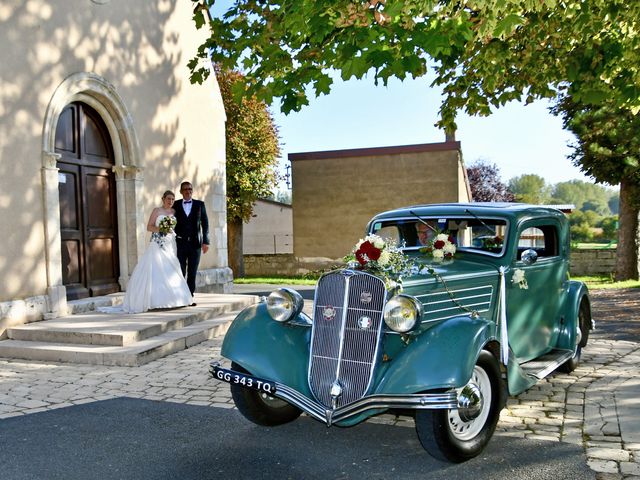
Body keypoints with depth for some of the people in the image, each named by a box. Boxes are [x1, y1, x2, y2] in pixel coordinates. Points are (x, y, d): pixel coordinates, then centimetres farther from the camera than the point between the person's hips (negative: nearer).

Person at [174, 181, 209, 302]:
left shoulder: (200, 204, 8)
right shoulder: (175, 205, 7)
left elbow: (205, 223, 6)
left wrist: (205, 241, -2)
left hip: (195, 243, 0)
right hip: (180, 243, 0)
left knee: (192, 273, 3)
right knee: (181, 272, -2)